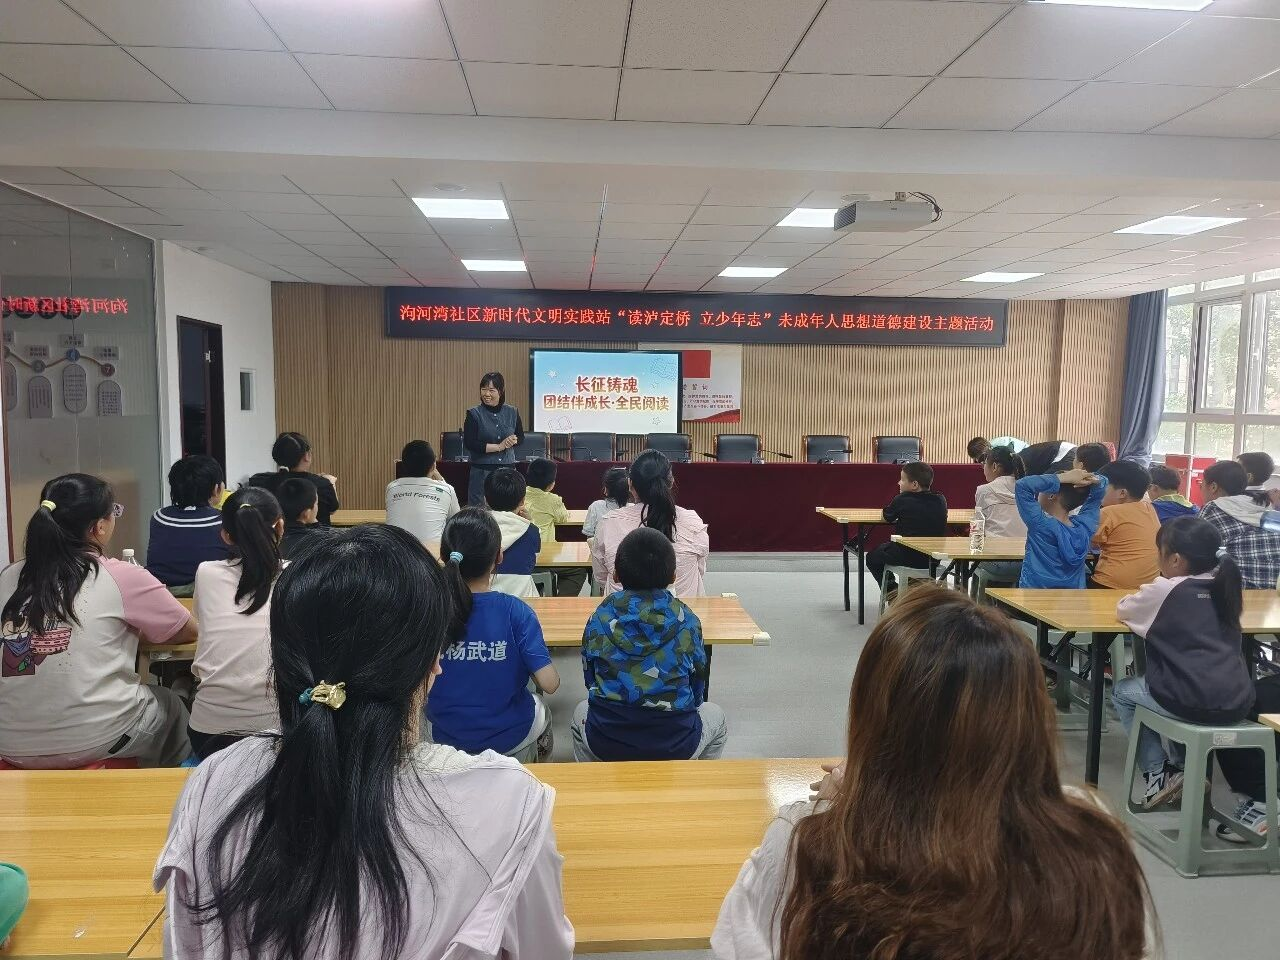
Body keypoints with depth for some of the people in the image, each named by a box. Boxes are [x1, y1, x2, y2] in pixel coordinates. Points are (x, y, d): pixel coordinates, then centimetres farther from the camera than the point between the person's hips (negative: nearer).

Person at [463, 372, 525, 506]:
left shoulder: (512, 412, 6)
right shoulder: (474, 414, -3)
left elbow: (521, 437, 15)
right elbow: (469, 444, -10)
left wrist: (513, 441, -8)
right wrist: (498, 446, -13)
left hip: (508, 469, 3)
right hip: (482, 471, -3)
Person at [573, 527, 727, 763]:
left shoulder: (599, 619, -3)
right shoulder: (688, 622, -5)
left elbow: (590, 680, 9)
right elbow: (697, 693, 6)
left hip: (606, 744, 1)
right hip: (674, 746, -1)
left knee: (581, 712, 36)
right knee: (715, 715, 32)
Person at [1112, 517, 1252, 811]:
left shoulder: (1166, 590, -9)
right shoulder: (1222, 586, 9)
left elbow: (1122, 611, 5)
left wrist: (1145, 598, 23)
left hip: (1196, 704, -6)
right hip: (1238, 702, 7)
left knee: (1122, 691, 19)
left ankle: (1158, 773, 14)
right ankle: (1184, 766, 29)